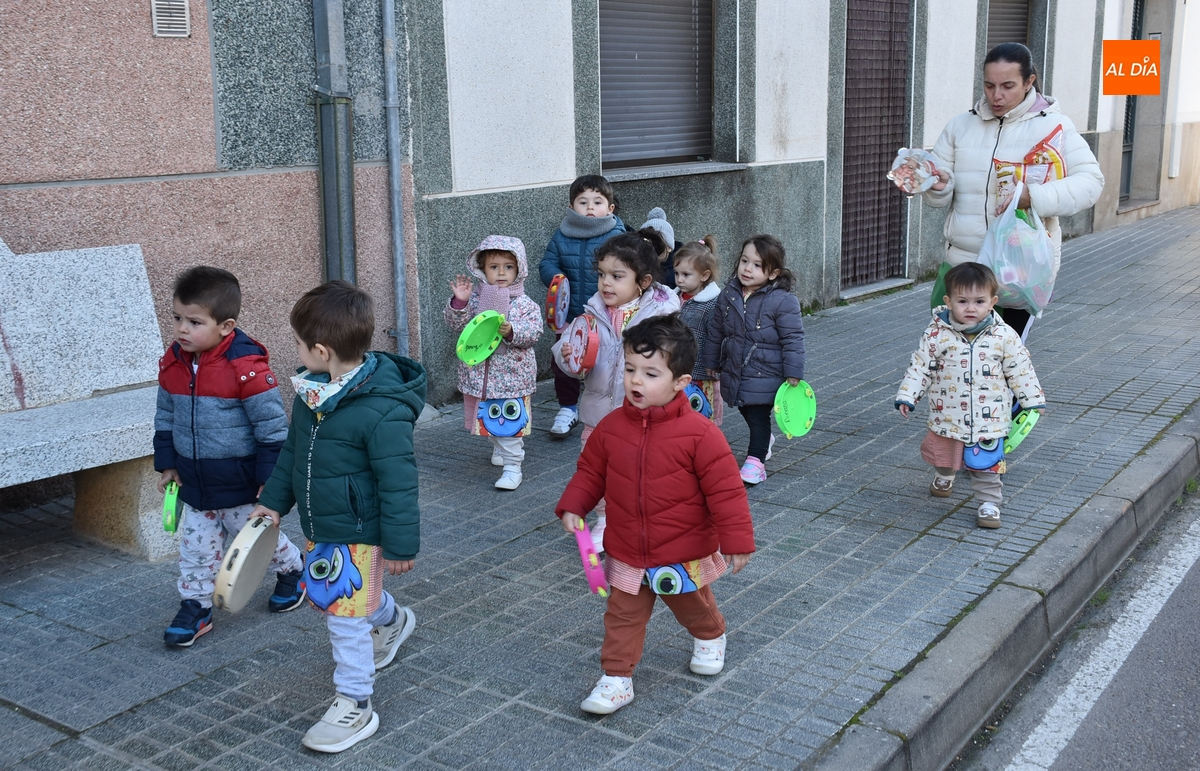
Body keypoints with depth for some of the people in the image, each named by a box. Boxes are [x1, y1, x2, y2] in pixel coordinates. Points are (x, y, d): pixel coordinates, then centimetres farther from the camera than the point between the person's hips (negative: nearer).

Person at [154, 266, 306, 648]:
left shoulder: (246, 367, -24)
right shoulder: (172, 363, -3)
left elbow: (272, 426, -19)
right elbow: (165, 418, 11)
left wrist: (270, 479, -17)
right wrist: (167, 464, 11)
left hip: (240, 483, -5)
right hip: (195, 483, 5)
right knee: (196, 546, 12)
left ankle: (292, 570, 40)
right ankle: (195, 608, 26)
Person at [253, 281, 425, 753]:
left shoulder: (382, 410, -28)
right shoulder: (311, 390, -2)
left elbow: (398, 483, -23)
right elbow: (292, 450, 13)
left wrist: (401, 544, -18)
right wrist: (274, 500, 18)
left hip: (358, 532, -9)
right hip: (320, 526, 9)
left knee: (345, 615, -2)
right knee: (324, 594, 26)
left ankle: (354, 707, 16)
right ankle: (392, 621, 56)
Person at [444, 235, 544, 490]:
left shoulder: (525, 304, -6)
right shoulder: (474, 298, 0)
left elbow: (534, 332, -13)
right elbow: (455, 323, -4)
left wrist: (512, 331, -30)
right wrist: (459, 302, -20)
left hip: (512, 374, -4)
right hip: (479, 372, 4)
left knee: (509, 421, -4)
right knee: (490, 419, 20)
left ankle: (512, 466, 3)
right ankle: (500, 448, 43)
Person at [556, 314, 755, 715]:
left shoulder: (699, 434, -22)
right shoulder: (611, 427, -8)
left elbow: (726, 490, -18)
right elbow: (590, 471, 5)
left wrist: (737, 542, -18)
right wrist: (572, 507, -7)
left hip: (686, 554, -2)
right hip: (627, 554, 2)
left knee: (693, 607, 24)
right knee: (623, 616, 6)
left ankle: (710, 638, 53)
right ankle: (616, 678, 18)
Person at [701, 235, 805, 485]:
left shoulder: (783, 301, -16)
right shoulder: (728, 295, -1)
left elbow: (793, 339, -13)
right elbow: (715, 331, 10)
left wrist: (793, 373, -13)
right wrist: (711, 361, 16)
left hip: (765, 375, -6)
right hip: (734, 371, 6)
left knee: (758, 416, -2)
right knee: (747, 412, 20)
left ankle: (756, 460, 7)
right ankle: (765, 440, 45)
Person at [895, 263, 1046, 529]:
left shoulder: (1004, 336, -9)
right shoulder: (937, 333, -11)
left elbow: (1020, 370, 1)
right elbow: (921, 366, -4)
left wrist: (1033, 400, 3)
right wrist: (907, 395, -7)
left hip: (989, 419, -2)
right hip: (947, 415, 2)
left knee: (986, 465, 1)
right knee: (943, 454, 24)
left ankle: (989, 503, 15)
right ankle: (944, 477, 53)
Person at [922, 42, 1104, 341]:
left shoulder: (1053, 126, -3)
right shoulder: (960, 126, 8)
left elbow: (1090, 181, -10)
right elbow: (941, 197, 7)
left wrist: (1034, 197, -26)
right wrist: (939, 185, -18)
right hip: (962, 262, 4)